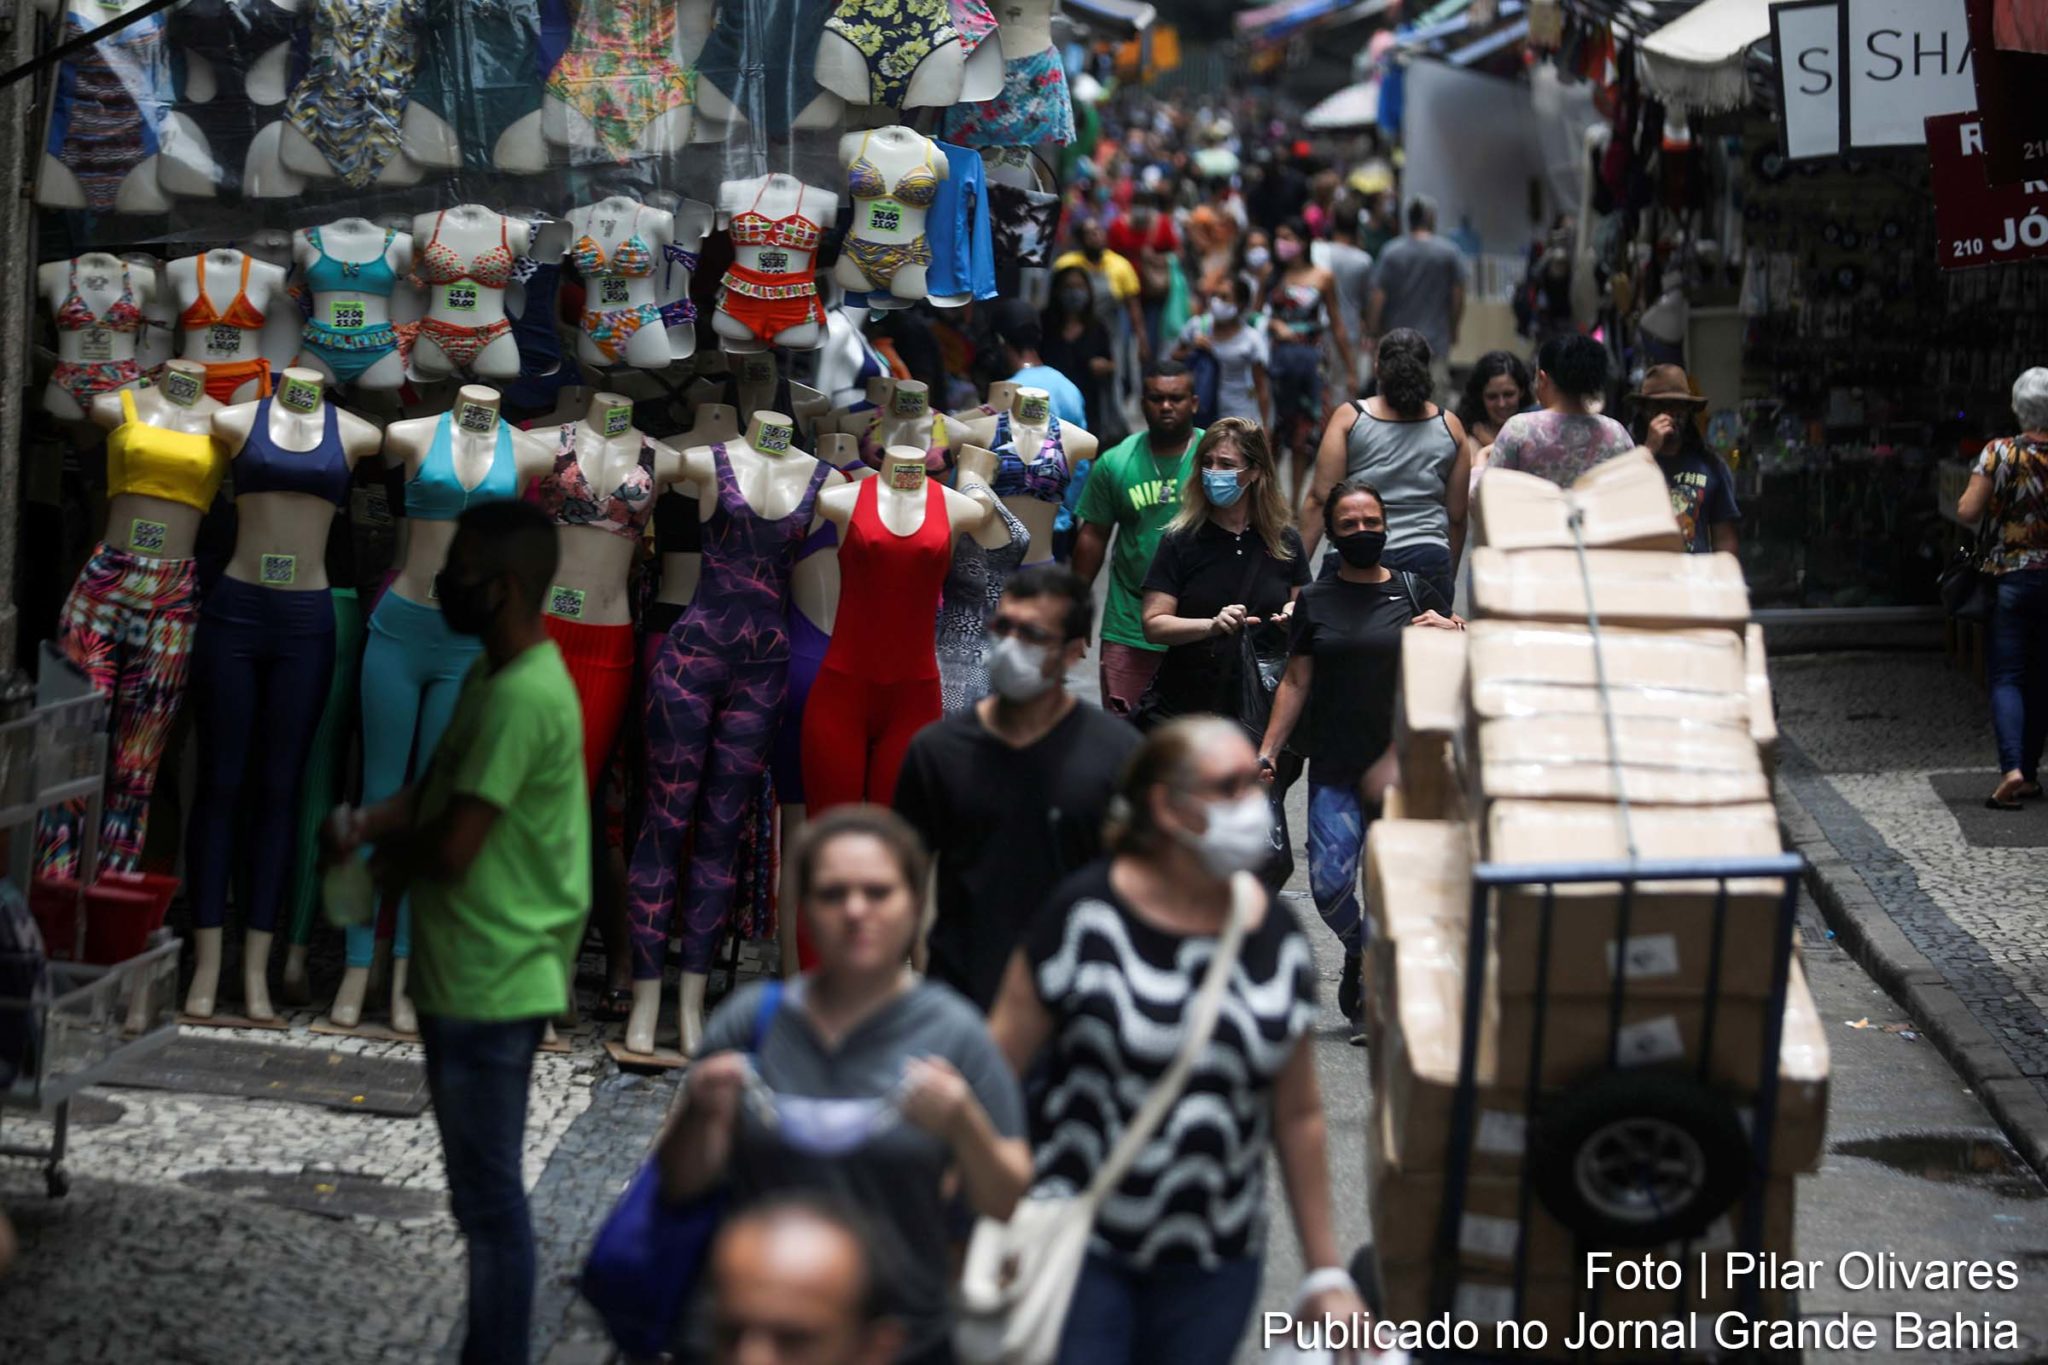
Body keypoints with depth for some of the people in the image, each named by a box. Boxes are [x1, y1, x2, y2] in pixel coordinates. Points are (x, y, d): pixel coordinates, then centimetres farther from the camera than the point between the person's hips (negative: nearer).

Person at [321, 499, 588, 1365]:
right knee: (483, 1191, 18)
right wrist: (367, 822, -2)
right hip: (474, 977, 10)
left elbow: (452, 846, -25)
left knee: (490, 1197, -2)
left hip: (491, 987, -10)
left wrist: (383, 864, -4)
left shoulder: (523, 697, -22)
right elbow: (436, 792, 18)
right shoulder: (492, 675, 10)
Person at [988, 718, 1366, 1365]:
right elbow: (999, 1063, -9)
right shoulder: (1088, 915, -10)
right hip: (1078, 1251, -4)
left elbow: (1298, 1116, 10)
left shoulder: (1277, 941, 3)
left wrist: (1326, 1271, 11)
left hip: (1215, 1266, 4)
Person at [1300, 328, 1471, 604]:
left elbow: (1319, 499, -2)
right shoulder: (1451, 427, 10)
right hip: (1428, 559, 2)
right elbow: (1457, 516, 14)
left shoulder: (1348, 417, 3)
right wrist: (1448, 578, 25)